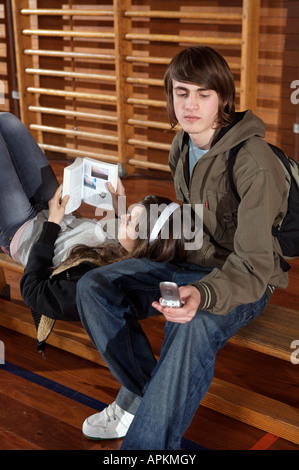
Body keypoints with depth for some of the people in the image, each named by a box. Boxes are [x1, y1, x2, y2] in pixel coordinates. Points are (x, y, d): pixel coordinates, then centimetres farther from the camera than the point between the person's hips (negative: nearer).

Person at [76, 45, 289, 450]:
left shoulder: (254, 162, -22)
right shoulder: (181, 148, 3)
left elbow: (254, 264, -27)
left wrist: (203, 294, -44)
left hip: (244, 281, -7)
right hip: (192, 265, 8)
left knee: (195, 326, -40)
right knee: (93, 286, -9)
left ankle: (145, 441, -26)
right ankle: (142, 391, -3)